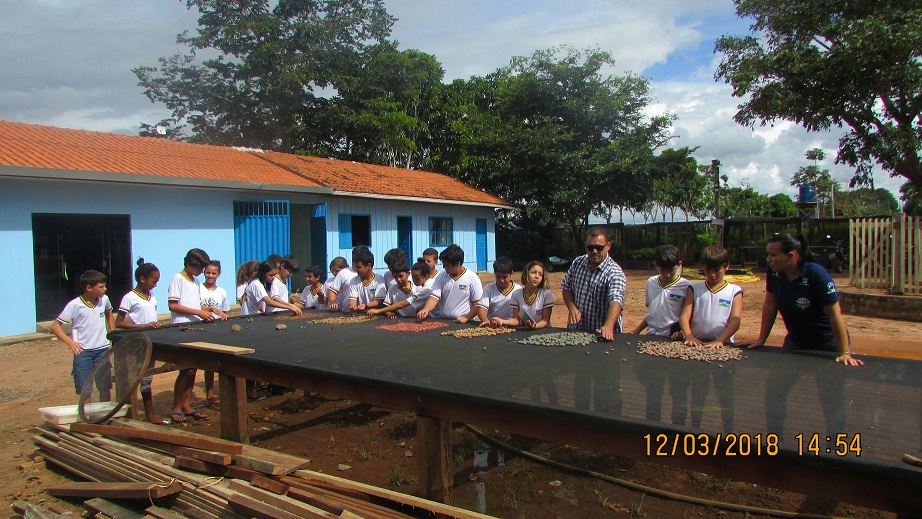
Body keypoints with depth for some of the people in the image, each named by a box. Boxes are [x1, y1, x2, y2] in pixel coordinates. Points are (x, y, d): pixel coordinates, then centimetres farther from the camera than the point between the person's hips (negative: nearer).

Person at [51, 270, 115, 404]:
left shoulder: (104, 299, 0)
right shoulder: (75, 305, -13)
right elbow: (55, 326, -8)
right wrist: (69, 342, -21)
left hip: (102, 349, 4)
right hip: (83, 352, -4)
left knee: (106, 387, 9)